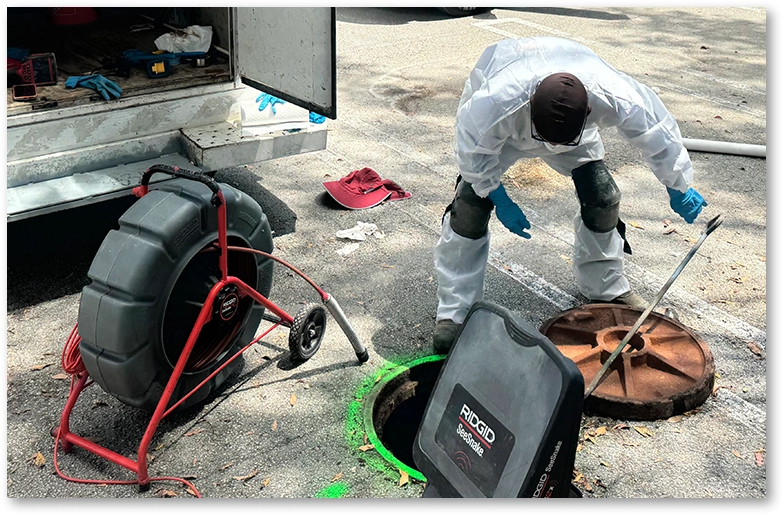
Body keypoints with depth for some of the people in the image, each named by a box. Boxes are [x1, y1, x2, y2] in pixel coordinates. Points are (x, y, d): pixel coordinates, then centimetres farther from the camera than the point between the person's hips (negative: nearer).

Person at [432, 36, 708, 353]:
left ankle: (606, 289, 21)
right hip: (499, 130, -2)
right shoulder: (494, 103, -48)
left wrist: (679, 187, -3)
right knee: (471, 207, -15)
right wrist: (500, 200, -19)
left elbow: (657, 136, -18)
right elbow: (476, 153, -26)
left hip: (574, 129, 3)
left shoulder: (617, 98, -40)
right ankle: (453, 312, -5)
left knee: (603, 198, -5)